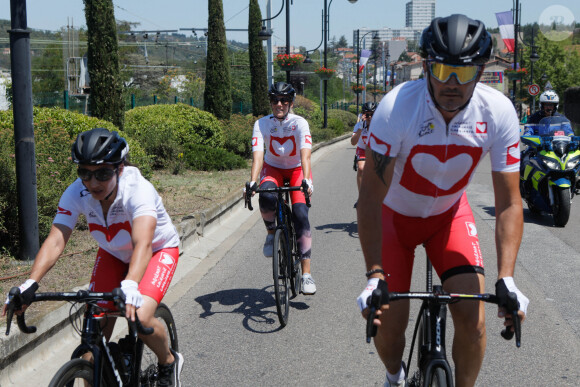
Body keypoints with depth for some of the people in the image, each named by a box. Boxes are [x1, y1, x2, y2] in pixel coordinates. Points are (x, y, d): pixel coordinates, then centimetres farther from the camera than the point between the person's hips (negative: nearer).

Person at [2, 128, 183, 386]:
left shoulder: (139, 190, -36)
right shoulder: (76, 194, -23)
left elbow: (143, 244, -50)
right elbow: (55, 240, -32)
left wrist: (130, 285, -67)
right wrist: (30, 283, -47)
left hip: (158, 251, -4)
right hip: (113, 254, 4)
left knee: (141, 318, -26)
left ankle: (169, 362, 4)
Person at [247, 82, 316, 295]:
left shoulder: (300, 123, -20)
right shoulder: (262, 124, -17)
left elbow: (305, 154, -33)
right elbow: (258, 155, -27)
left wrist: (307, 180, -49)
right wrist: (252, 182, -43)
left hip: (296, 170, -1)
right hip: (272, 169, 1)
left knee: (300, 214, -21)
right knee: (267, 198, -35)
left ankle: (306, 273, -19)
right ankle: (271, 232, -2)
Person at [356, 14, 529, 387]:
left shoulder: (499, 112, -25)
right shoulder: (396, 107, -32)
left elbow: (509, 203, -20)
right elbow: (371, 196, -30)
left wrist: (506, 279, -30)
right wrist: (374, 275, -37)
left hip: (450, 213, 2)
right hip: (396, 214, -1)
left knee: (473, 320, -13)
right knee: (389, 324, -3)